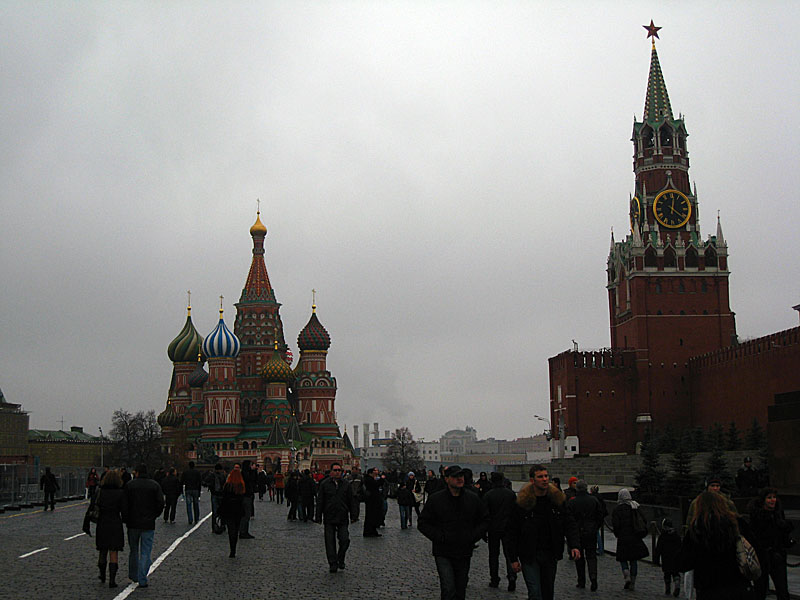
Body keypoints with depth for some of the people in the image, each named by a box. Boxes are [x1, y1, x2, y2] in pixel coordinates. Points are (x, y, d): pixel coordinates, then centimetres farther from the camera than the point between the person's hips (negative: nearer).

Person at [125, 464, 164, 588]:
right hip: (148, 524, -1)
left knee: (134, 550, 19)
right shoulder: (155, 485, 0)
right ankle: (142, 580, -4)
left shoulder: (130, 484, -2)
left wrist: (126, 518, 9)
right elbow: (161, 503, -5)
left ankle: (133, 575, 27)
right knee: (145, 552, 2)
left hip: (133, 523, 1)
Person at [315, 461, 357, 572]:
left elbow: (351, 501, 10)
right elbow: (320, 502, 3)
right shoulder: (324, 484, 2)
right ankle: (333, 564, 8)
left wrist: (352, 516, 6)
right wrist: (318, 517, -1)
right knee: (330, 542, 1)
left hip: (342, 518, 1)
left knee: (345, 540, -6)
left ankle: (341, 559, 16)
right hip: (329, 518, -1)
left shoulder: (346, 484, 7)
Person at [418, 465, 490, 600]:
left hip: (464, 553, 3)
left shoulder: (473, 499, 4)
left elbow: (485, 520, 15)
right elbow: (423, 523, 0)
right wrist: (439, 537, -11)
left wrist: (473, 536, 0)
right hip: (443, 554, -3)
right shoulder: (435, 499, -5)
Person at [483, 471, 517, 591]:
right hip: (508, 528, 2)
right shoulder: (511, 493, 0)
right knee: (509, 554, 7)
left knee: (494, 555, 9)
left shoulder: (488, 495, -8)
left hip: (493, 529, -2)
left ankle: (494, 580, 11)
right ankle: (511, 575, -12)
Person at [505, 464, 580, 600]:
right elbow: (511, 531, -5)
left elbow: (569, 524, 4)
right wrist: (513, 558, -7)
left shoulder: (557, 498, 0)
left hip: (550, 554, 4)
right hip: (529, 555, -4)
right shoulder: (522, 501, -10)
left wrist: (574, 545, -13)